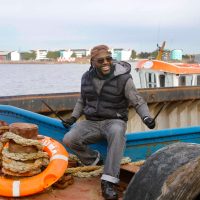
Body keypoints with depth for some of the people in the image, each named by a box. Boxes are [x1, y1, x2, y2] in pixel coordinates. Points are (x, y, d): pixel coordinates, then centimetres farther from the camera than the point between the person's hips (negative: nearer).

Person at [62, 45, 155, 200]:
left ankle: (109, 181, -38)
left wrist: (146, 117, -23)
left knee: (117, 132, -41)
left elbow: (138, 101, -5)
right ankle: (95, 161, 4)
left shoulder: (123, 78, -8)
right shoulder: (87, 78, 6)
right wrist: (73, 117, 9)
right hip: (91, 122, 4)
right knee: (69, 139, -23)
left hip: (114, 121, -4)